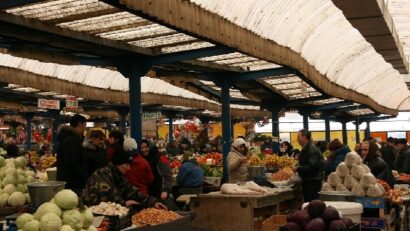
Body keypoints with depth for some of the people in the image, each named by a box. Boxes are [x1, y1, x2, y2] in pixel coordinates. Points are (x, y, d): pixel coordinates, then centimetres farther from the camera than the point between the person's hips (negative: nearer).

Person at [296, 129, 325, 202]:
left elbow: (312, 167, -27)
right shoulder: (306, 148, 16)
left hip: (313, 182, -10)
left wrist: (298, 169, -21)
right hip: (307, 181, 10)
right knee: (307, 201, 14)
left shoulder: (312, 149, -17)